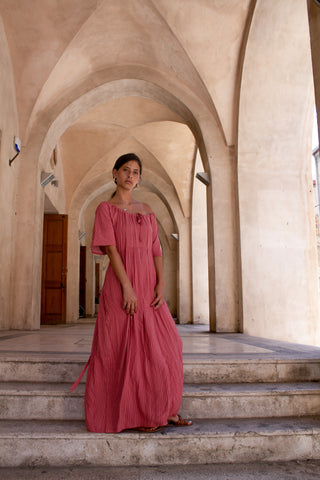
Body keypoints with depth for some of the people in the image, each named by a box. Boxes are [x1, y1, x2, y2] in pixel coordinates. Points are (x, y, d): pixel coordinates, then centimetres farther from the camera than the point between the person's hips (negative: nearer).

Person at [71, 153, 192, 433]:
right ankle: (134, 415, 12)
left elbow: (156, 249, 10)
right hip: (122, 284, -5)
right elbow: (111, 249, -9)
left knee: (163, 346, 6)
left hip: (149, 284, 5)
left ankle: (165, 410, 19)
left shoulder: (147, 210, 16)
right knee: (128, 347, -1)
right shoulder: (106, 208, 2)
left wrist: (161, 284, -2)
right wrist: (127, 287, -18)